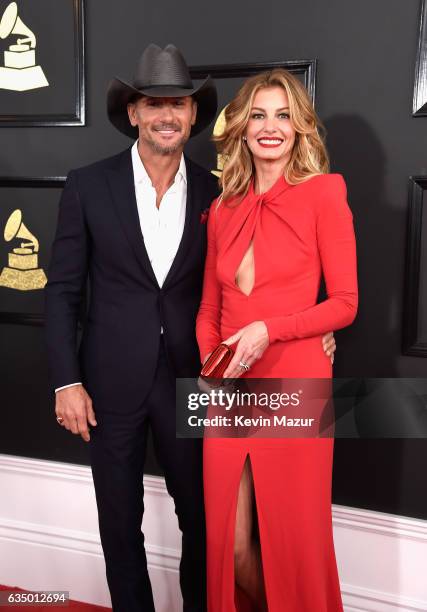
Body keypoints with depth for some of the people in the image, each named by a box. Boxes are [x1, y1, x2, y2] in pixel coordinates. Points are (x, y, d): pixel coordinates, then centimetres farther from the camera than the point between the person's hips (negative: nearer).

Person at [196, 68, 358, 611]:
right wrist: (209, 360, -2)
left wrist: (268, 330, -16)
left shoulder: (322, 192, -2)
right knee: (229, 543, 10)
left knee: (292, 540, 8)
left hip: (292, 383, -4)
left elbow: (345, 302, -4)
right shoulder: (223, 208, 11)